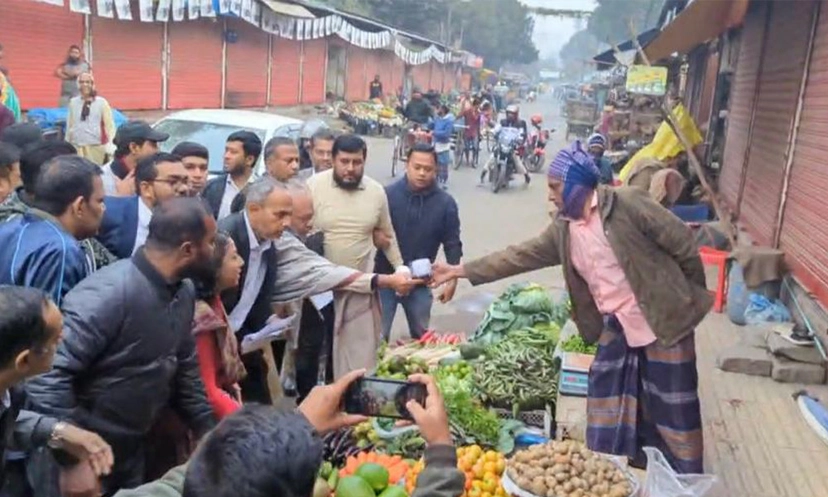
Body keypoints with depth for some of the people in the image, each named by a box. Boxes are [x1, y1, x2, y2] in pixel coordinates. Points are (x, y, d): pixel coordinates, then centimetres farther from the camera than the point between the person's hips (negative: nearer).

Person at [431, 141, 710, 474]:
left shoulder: (627, 203, -17)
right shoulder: (563, 229, 3)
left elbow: (681, 241, -13)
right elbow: (522, 255, 5)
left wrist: (690, 296, -3)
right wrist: (461, 271, 2)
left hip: (664, 321, -6)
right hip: (617, 326, 7)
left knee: (672, 409, 5)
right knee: (607, 398, 14)